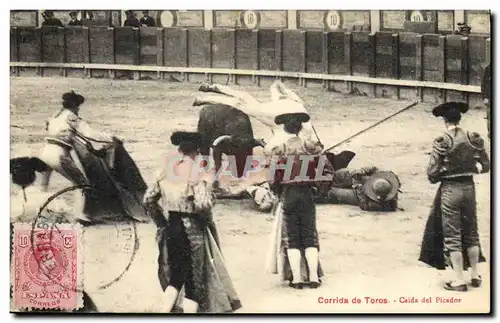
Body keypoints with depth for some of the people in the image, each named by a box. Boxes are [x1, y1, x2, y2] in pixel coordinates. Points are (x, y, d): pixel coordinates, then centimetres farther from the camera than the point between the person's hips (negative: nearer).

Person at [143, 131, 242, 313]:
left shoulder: (166, 172, 2)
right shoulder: (199, 175, -13)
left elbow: (149, 199, 3)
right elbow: (203, 204, -23)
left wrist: (161, 222, 11)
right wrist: (207, 185, -5)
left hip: (171, 228, 5)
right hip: (194, 231, -5)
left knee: (175, 276, 18)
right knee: (195, 279, 7)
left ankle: (165, 312, 4)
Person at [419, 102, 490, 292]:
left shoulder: (442, 142, -14)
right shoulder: (474, 139, -2)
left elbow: (432, 173, -14)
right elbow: (486, 165, 6)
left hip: (450, 189, -4)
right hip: (469, 187, 4)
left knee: (452, 235, 5)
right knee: (471, 232, 18)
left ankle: (459, 280, 7)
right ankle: (475, 275, 27)